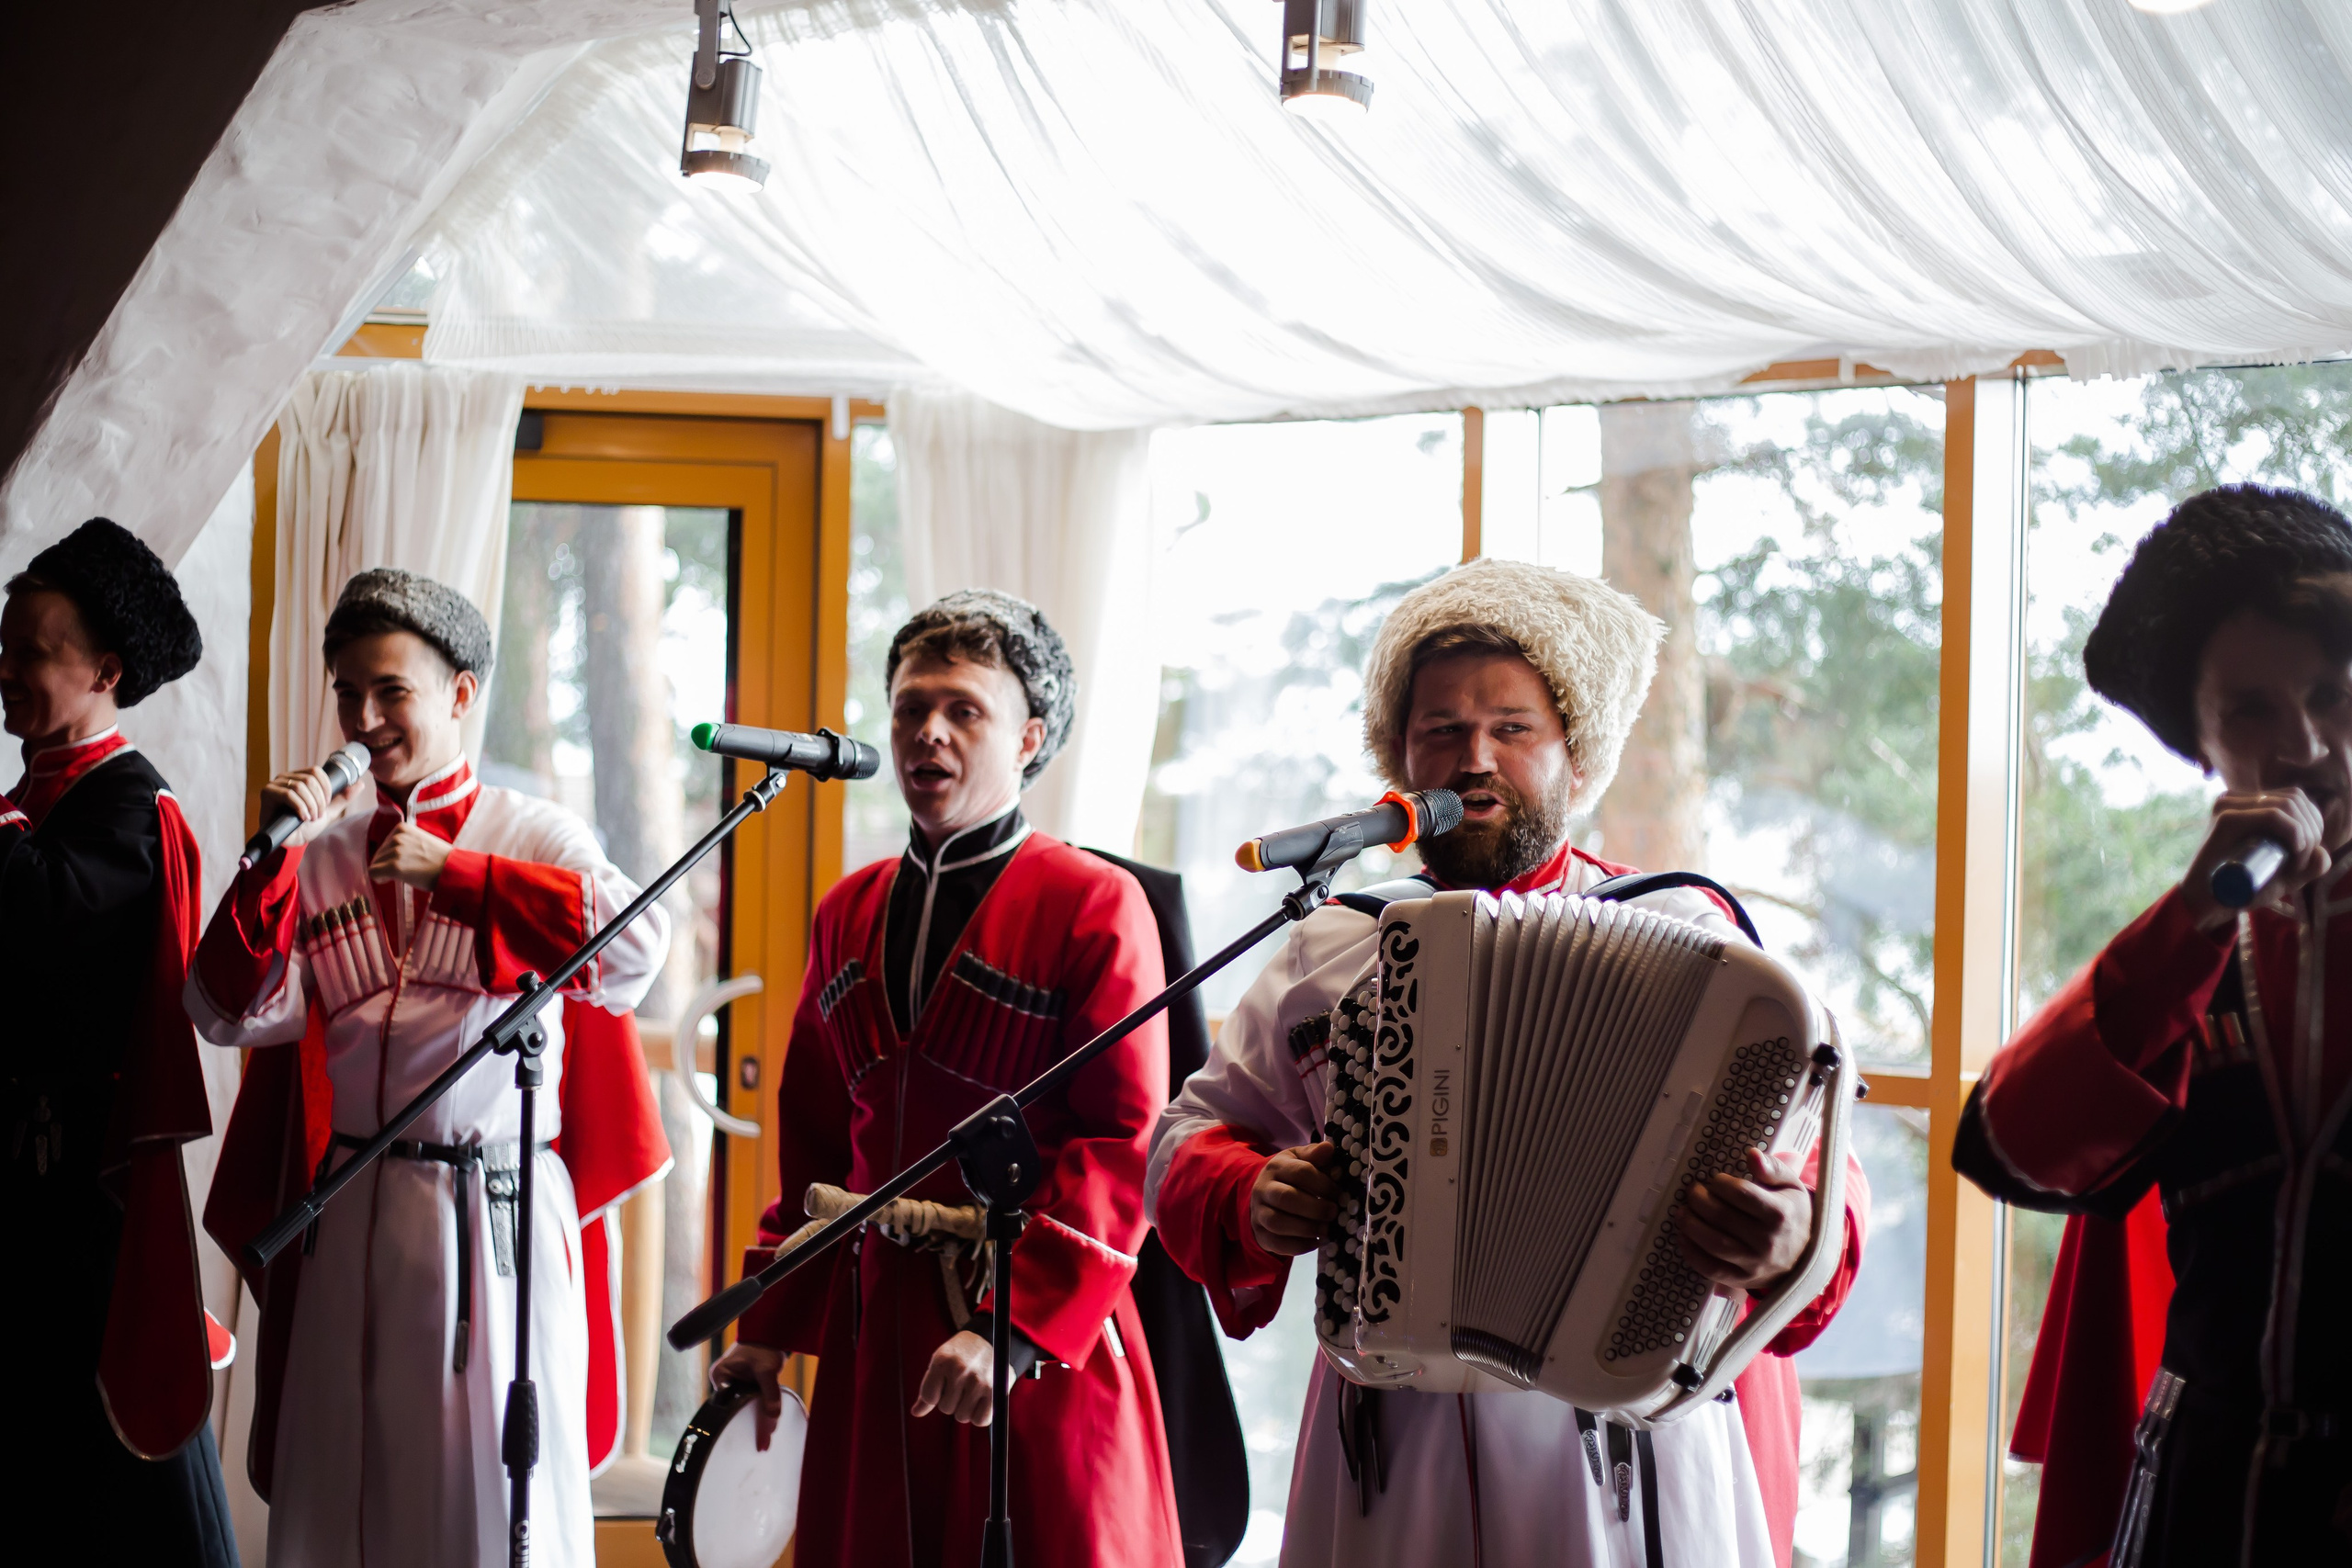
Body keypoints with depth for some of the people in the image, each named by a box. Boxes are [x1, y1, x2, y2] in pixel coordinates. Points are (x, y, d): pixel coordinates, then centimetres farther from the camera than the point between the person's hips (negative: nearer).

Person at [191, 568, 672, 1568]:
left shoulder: (531, 835, 0)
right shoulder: (323, 854, 9)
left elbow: (635, 950, -19)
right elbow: (231, 1012, 2)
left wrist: (454, 872, -19)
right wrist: (273, 860, -9)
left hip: (499, 1210, -3)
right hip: (351, 1212, 3)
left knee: (499, 1479, 2)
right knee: (342, 1475, 9)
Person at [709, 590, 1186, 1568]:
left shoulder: (1095, 906, -5)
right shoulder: (849, 914, 14)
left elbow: (1120, 1151, -12)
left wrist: (1013, 1328, -20)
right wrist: (771, 1328, 12)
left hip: (1043, 1343, -5)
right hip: (872, 1333, 5)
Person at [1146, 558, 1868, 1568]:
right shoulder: (1331, 950, 13)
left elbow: (1803, 1143, -4)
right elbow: (1196, 1133, 18)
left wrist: (1794, 1235, -27)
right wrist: (1250, 1202, -4)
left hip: (1627, 1446, -2)